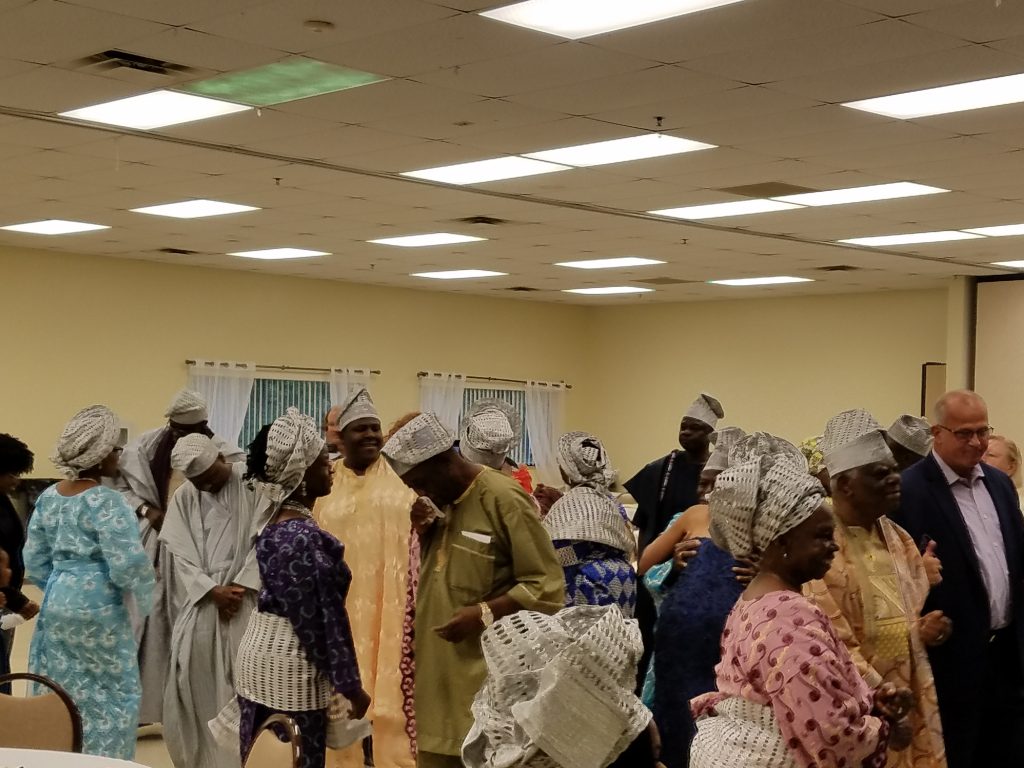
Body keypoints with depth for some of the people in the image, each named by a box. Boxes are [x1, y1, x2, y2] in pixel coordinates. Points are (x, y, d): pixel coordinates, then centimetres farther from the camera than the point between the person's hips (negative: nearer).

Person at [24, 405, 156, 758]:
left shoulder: (48, 497, 6)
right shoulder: (105, 501, -18)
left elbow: (34, 560, 11)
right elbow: (127, 564, -22)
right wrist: (145, 593, -4)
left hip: (56, 604, 8)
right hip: (97, 609, -8)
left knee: (61, 692, 14)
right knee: (112, 692, 4)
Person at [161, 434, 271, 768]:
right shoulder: (183, 498, 5)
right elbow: (181, 554, 1)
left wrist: (240, 586, -11)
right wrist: (213, 591, -11)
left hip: (243, 599, -2)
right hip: (200, 601, 2)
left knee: (240, 678, -3)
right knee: (194, 679, -2)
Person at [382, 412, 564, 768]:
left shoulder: (504, 499, -13)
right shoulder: (444, 500, 12)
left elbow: (548, 588, -15)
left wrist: (485, 613, -24)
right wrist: (423, 532, 5)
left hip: (487, 674, -7)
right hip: (438, 669, 7)